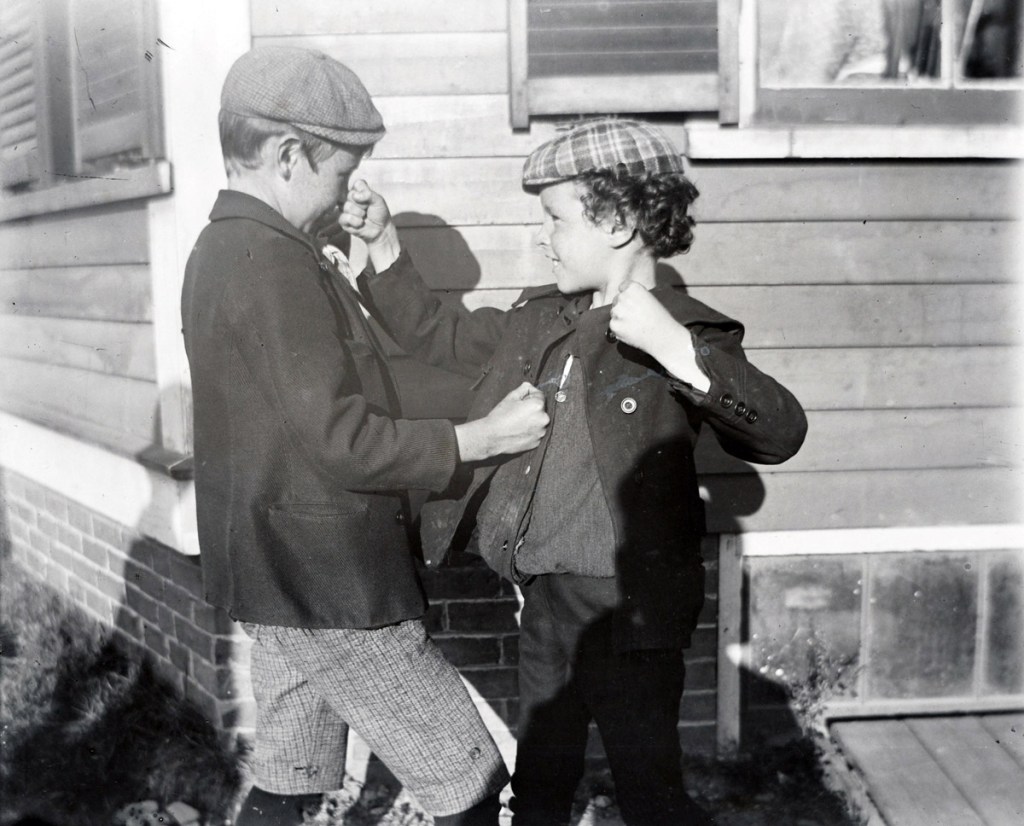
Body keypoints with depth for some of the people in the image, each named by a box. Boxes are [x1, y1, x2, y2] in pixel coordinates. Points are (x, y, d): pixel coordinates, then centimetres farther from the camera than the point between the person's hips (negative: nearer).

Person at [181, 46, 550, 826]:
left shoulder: (222, 249, 12)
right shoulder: (274, 261, -20)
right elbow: (340, 441, -23)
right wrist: (485, 436, -15)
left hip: (282, 571, 10)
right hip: (330, 582, -10)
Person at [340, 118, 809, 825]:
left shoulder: (687, 334, -15)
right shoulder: (542, 321, 6)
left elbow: (782, 434, -27)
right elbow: (441, 335, 17)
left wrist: (676, 350, -37)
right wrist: (385, 245, 10)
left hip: (628, 605, -7)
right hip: (545, 598, 7)